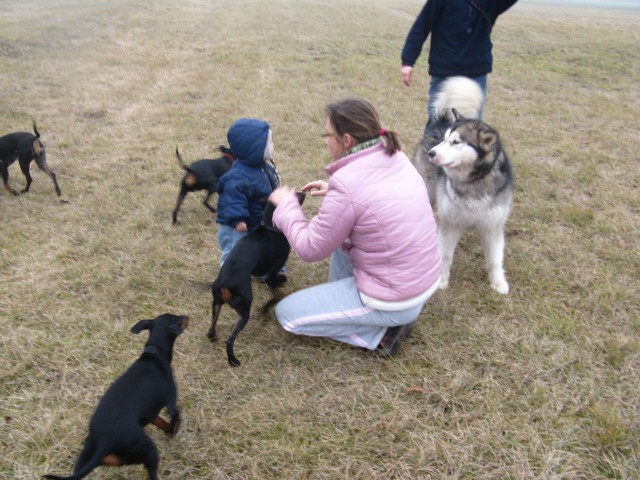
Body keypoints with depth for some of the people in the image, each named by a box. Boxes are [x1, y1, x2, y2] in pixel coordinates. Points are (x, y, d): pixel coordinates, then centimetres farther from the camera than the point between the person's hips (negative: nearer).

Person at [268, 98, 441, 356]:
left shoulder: (347, 184, -25)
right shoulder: (395, 158, -2)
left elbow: (310, 249, -13)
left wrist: (285, 205, 1)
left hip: (394, 300, -8)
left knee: (286, 313, 7)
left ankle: (379, 332, 3)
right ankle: (339, 299, 25)